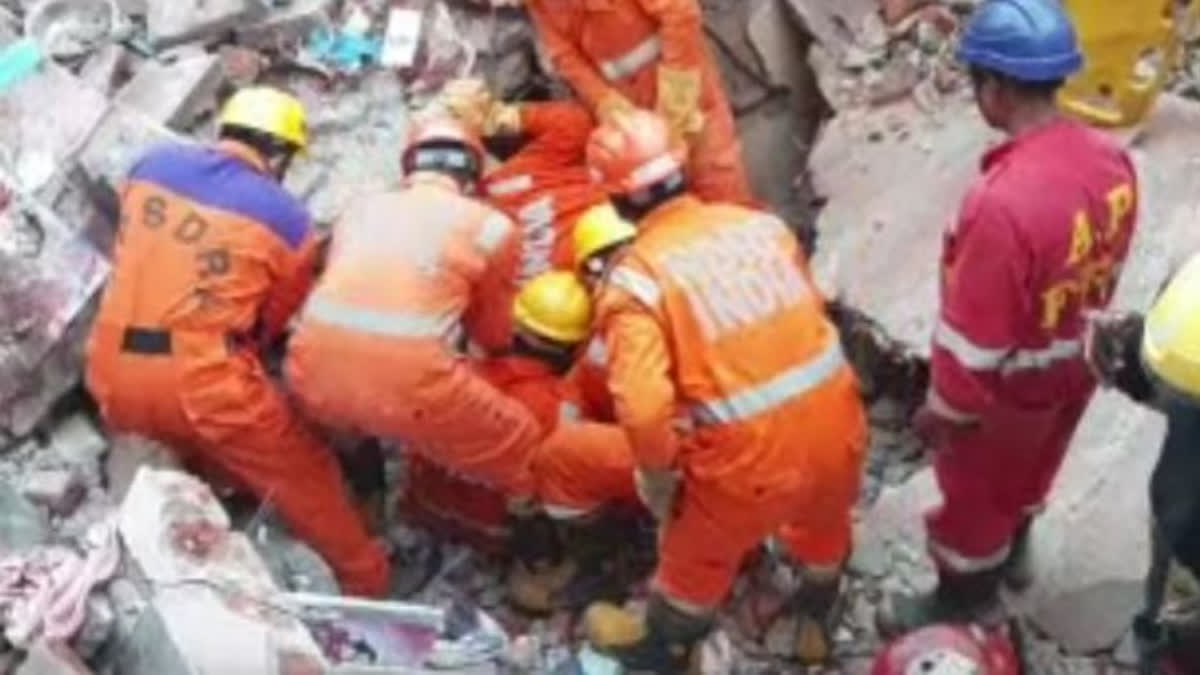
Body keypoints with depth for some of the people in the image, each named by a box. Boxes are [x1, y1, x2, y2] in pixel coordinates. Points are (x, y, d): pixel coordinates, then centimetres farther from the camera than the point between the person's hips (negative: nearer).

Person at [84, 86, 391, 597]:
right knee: (302, 473, 16)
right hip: (201, 380, -4)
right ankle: (367, 580, 25)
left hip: (111, 375, 4)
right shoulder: (286, 217, -2)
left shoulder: (153, 165, 6)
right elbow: (279, 316, 11)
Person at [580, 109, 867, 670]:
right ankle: (817, 618, 64)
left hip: (752, 456, -4)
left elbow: (643, 407, -23)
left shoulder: (636, 277, -13)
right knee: (822, 519, 37)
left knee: (697, 553, 27)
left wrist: (657, 474, -5)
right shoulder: (762, 224, 3)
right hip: (836, 427, 5)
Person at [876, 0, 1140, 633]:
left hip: (1011, 384, -7)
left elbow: (975, 335, -29)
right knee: (1029, 468, 33)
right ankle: (1012, 553, 59)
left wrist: (943, 409, -12)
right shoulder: (1111, 159, -16)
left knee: (975, 491, 20)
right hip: (1076, 364, 7)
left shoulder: (1004, 200, -40)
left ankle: (963, 599, 44)